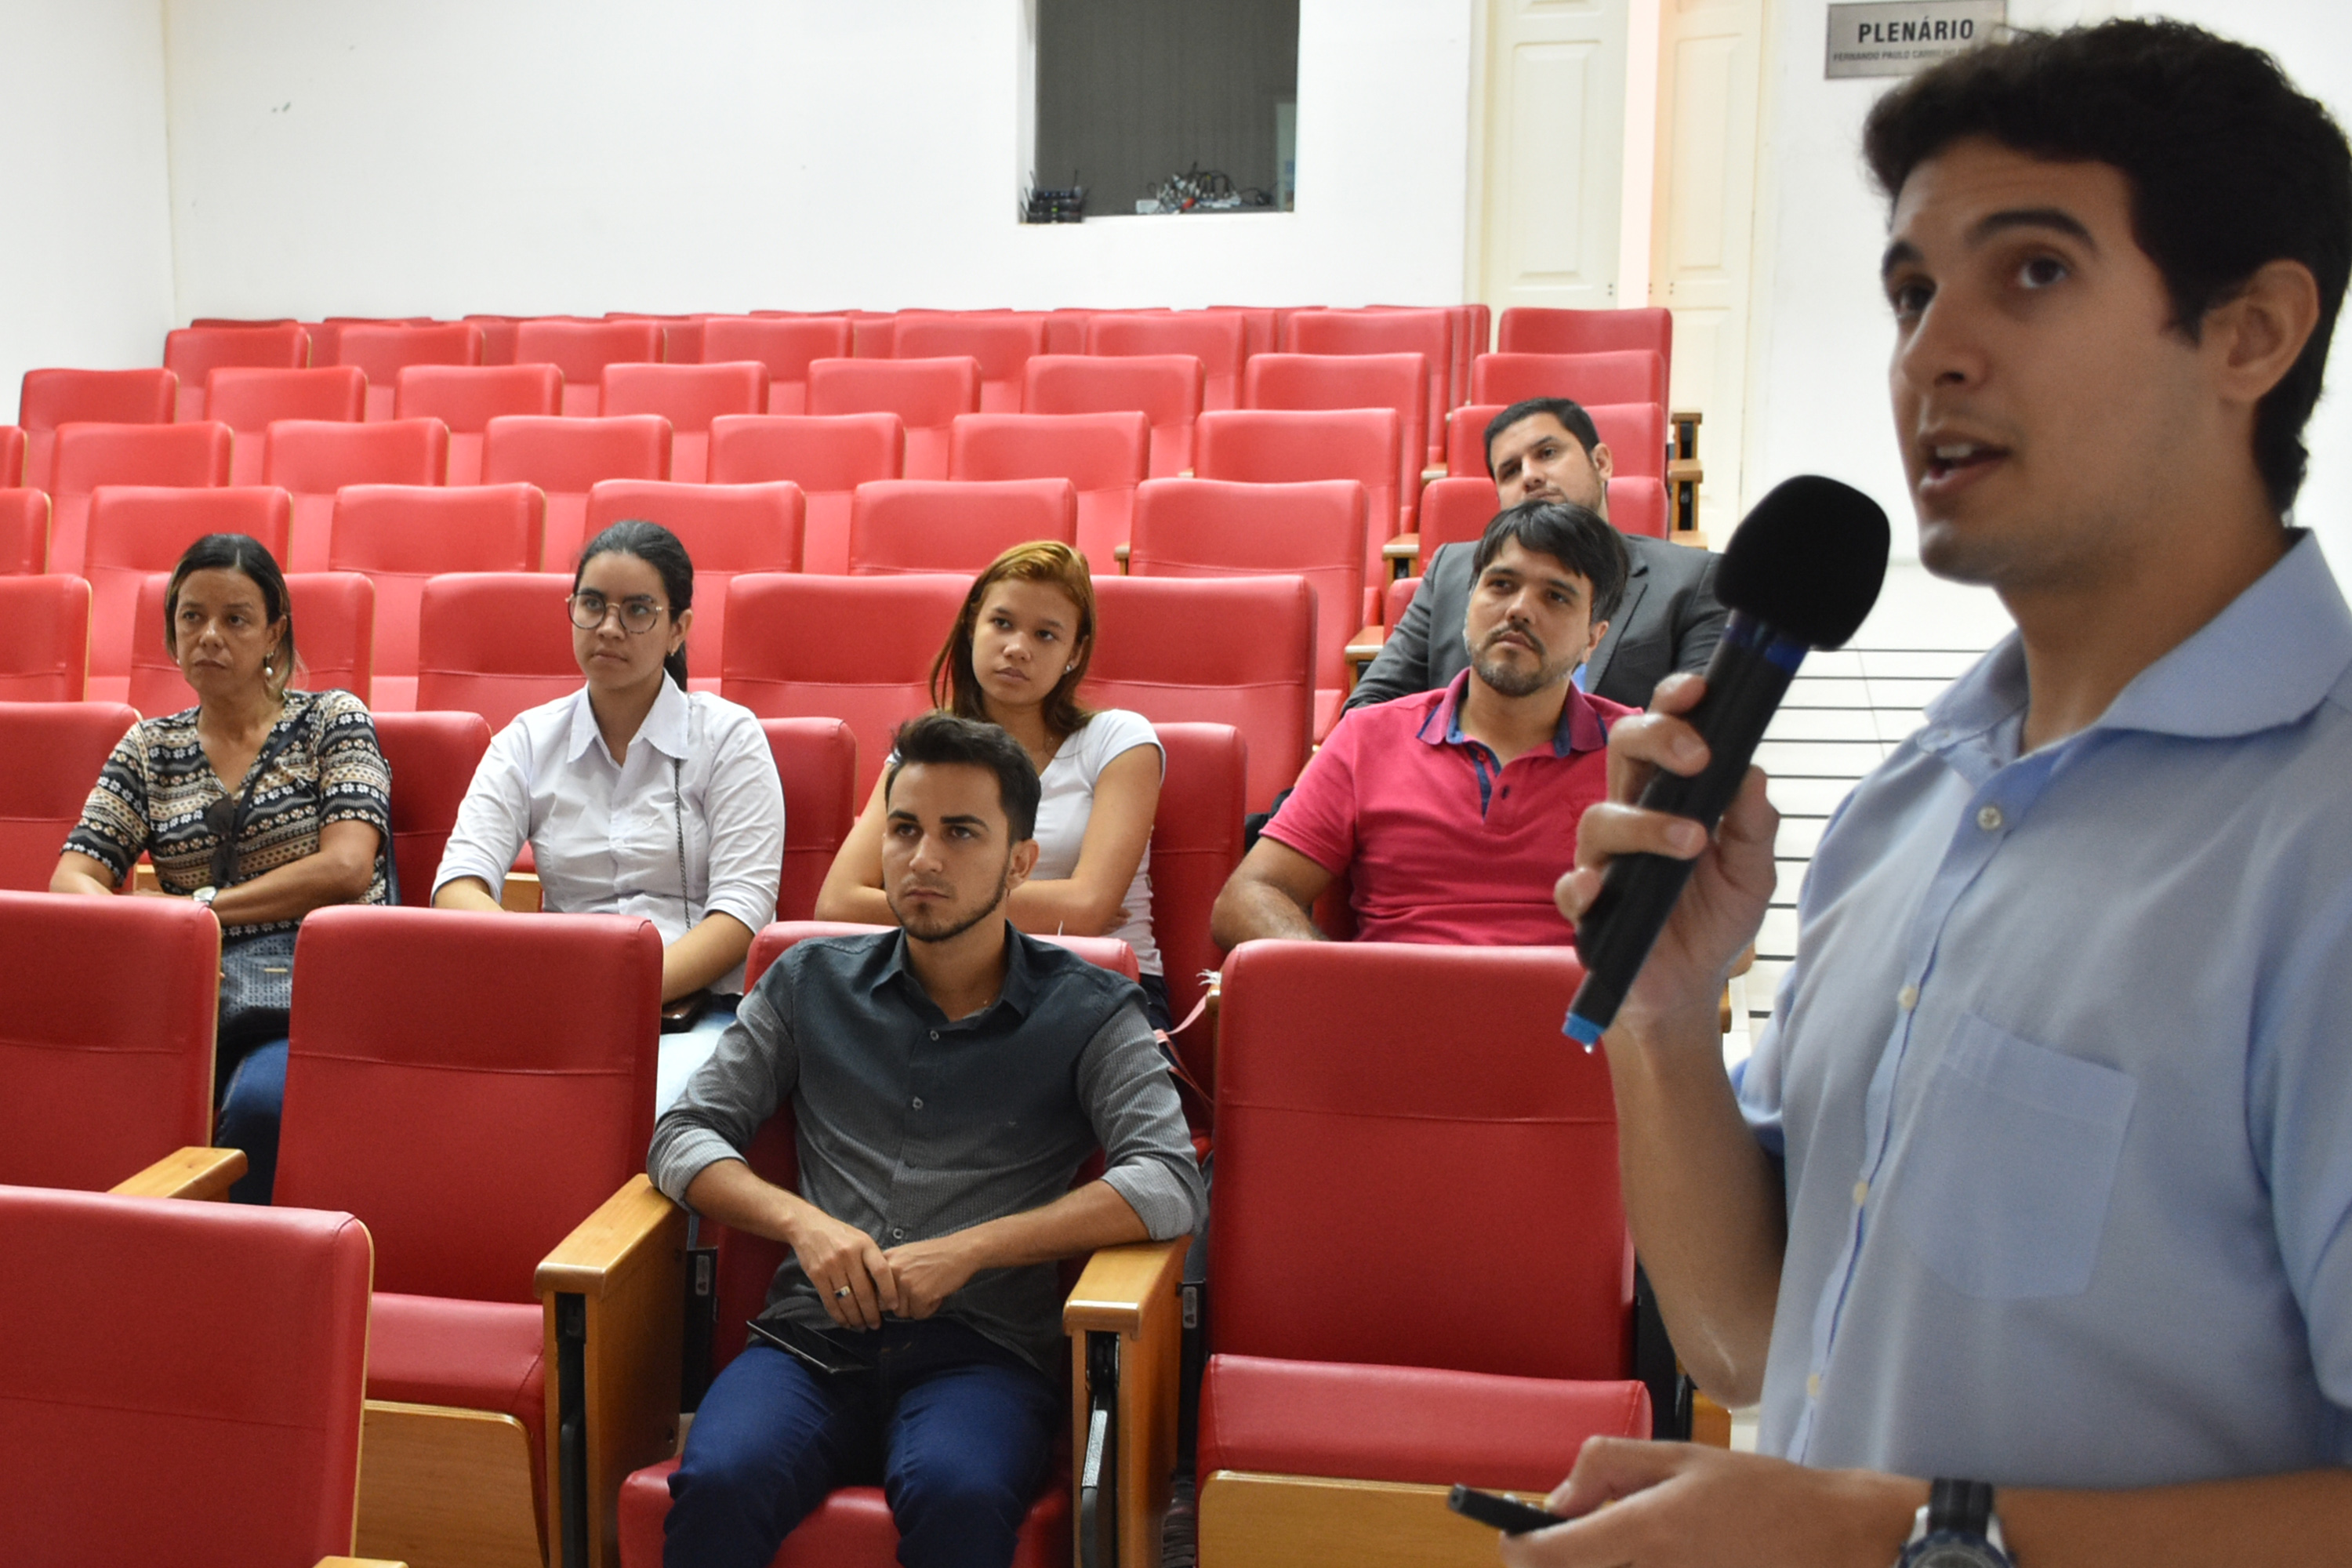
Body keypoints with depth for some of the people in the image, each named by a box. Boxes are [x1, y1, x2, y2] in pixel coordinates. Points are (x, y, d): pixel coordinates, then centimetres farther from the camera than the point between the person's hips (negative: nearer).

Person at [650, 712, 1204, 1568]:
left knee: (956, 1497, -36)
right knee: (718, 1485, -30)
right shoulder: (810, 984, 15)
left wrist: (968, 1250, -13)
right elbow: (682, 1138, 12)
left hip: (984, 1350, -2)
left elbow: (1171, 1185, -7)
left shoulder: (1088, 1010, 6)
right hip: (815, 1336, 2)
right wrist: (802, 1221, -7)